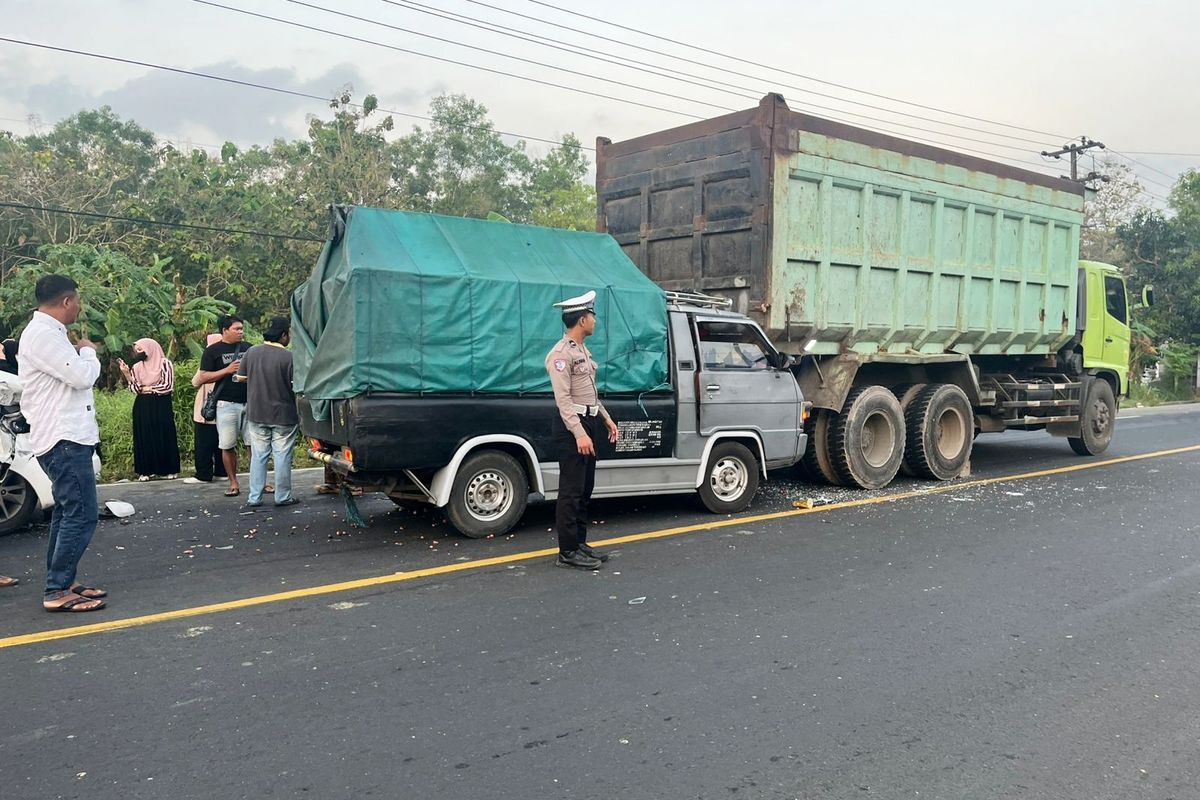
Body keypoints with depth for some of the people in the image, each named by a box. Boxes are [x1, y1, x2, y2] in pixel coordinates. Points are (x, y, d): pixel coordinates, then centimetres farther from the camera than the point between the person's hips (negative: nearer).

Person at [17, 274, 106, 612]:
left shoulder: (48, 332, 17)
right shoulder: (43, 334, -16)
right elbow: (82, 375, -21)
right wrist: (88, 351, -6)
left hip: (67, 436, 12)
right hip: (64, 439, -12)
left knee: (66, 512, 16)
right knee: (82, 514, -12)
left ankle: (62, 583, 24)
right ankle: (57, 592, -8)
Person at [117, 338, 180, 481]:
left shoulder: (165, 363, -5)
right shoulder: (136, 367, 10)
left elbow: (168, 386, -11)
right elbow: (134, 389, 2)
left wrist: (147, 388, -2)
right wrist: (126, 373, -10)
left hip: (161, 406, -4)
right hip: (143, 407, 5)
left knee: (164, 436, -1)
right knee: (144, 437, 3)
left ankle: (168, 469, 5)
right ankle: (147, 470, 8)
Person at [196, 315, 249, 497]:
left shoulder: (248, 348, 14)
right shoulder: (213, 351, 3)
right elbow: (202, 378, -3)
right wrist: (227, 370, -13)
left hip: (249, 402, 3)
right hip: (227, 404, -3)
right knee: (228, 446, 1)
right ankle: (233, 483, 11)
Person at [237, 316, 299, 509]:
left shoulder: (252, 352, -1)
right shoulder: (288, 357, -15)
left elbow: (240, 377, 9)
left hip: (256, 414, 4)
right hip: (283, 415, -4)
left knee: (258, 456, 10)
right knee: (282, 457, 5)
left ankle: (254, 498, 12)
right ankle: (282, 497, 10)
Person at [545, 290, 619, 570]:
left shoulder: (582, 350, 16)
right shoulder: (560, 354, -14)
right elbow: (563, 398, -20)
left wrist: (607, 419, 19)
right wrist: (579, 433, -26)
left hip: (589, 423, 10)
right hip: (572, 427, -10)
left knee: (585, 490, 13)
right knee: (571, 491, -6)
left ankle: (580, 543, 22)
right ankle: (568, 552, -1)